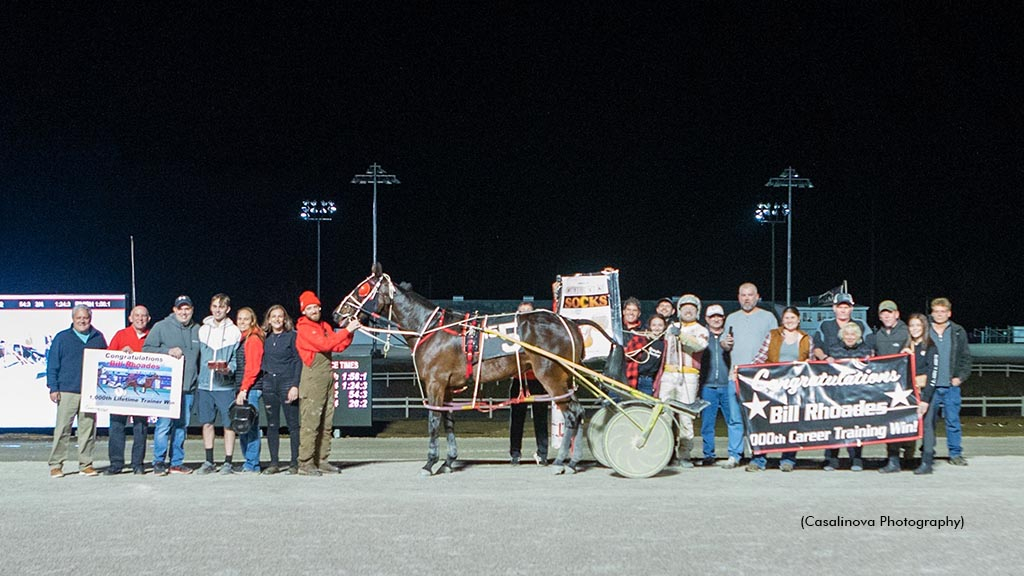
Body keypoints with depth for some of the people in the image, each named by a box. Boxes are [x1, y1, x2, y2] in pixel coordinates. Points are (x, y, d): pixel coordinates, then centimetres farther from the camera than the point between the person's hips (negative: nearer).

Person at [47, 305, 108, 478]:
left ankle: (85, 465, 11)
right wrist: (53, 388, -2)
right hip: (67, 392, -2)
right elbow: (52, 364, 5)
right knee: (62, 429, -2)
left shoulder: (98, 338, 12)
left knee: (88, 430, 4)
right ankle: (56, 465, 4)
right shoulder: (62, 338, 6)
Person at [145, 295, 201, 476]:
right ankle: (159, 462, -1)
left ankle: (177, 462, 15)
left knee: (182, 425, 8)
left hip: (188, 387, 4)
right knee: (164, 424, -9)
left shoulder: (198, 330, 14)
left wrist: (199, 379, 10)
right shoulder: (161, 327, 2)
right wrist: (167, 351, -13)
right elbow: (147, 349, 0)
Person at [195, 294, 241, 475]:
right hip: (204, 384, 4)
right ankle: (209, 462, 17)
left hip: (225, 385, -3)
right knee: (207, 423, 7)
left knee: (228, 424, -1)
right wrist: (197, 379, 8)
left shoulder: (234, 332, 1)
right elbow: (198, 356, 15)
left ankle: (228, 462, 6)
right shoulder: (202, 330, 11)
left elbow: (237, 358, 1)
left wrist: (229, 369, -19)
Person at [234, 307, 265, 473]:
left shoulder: (254, 339, -6)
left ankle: (252, 464, -4)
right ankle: (249, 462, 15)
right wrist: (239, 390, 9)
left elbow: (253, 367, -13)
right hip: (240, 388, 8)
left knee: (250, 426, -7)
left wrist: (244, 389, -17)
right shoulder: (240, 338, 19)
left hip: (251, 389, -8)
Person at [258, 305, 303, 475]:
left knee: (293, 424, -4)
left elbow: (299, 362, -4)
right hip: (269, 384, 5)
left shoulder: (292, 336, -1)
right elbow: (262, 361, 16)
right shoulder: (265, 338, 12)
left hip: (287, 383, -5)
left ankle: (295, 462, 0)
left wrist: (295, 386, -13)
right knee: (272, 425, 5)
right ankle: (274, 462, 10)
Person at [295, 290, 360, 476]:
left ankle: (321, 461, 15)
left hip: (328, 379, 8)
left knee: (326, 424, 9)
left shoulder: (325, 327, 18)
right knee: (310, 423, -9)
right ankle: (305, 463, -7)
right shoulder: (304, 329, -7)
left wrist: (350, 332, -3)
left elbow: (339, 346, 12)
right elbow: (324, 344, -19)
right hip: (313, 381, -8)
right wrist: (346, 330, -18)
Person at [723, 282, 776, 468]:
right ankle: (734, 456, 3)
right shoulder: (732, 318, 18)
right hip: (736, 375, 3)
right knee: (735, 417, 0)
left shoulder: (768, 317, 8)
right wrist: (726, 343, -2)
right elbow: (724, 344, 21)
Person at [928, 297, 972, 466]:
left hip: (951, 385, 1)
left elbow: (965, 357, 8)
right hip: (929, 386, 0)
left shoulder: (958, 332, 6)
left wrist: (960, 377, -3)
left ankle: (955, 454, 10)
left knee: (953, 420, 1)